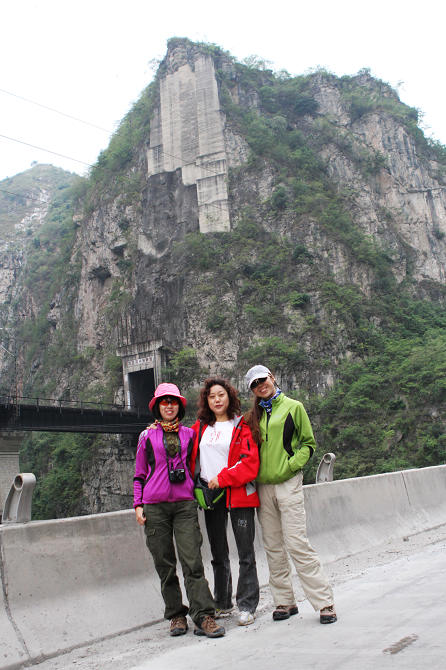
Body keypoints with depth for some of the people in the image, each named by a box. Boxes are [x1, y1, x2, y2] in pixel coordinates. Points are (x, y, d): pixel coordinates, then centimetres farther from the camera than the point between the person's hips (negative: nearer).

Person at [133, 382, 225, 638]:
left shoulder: (189, 434, 13)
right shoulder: (147, 436, 12)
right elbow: (140, 474, 14)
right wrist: (138, 504, 7)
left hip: (185, 504, 0)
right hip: (155, 506, 1)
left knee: (192, 561, -9)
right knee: (165, 564, 3)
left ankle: (204, 616, -8)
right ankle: (176, 615, 13)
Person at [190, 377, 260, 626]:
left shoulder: (242, 426, -2)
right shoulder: (200, 427, 12)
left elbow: (250, 463, -10)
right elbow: (191, 458, 19)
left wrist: (223, 479, -15)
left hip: (239, 494, -4)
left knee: (245, 552, 0)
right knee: (218, 554, 14)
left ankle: (247, 606, 9)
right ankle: (222, 603, 26)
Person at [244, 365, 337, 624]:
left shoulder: (293, 407, 3)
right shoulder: (254, 415, 14)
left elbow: (308, 443, 3)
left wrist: (291, 465, -11)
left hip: (288, 484, -5)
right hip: (263, 487, 5)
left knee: (297, 544, -9)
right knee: (273, 547, 8)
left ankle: (324, 601, 0)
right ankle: (285, 601, 19)